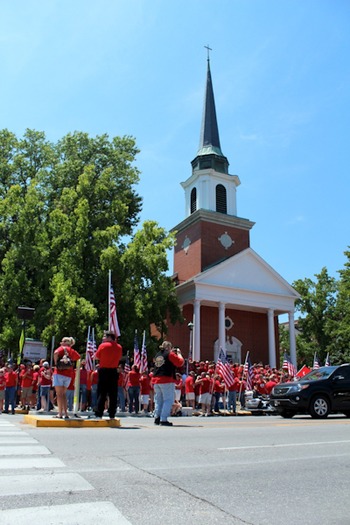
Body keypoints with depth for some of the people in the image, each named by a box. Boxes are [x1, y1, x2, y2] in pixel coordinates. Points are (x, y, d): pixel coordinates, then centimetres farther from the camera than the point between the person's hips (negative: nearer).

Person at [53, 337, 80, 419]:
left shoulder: (62, 348, 0)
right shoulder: (73, 351, 15)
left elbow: (56, 353, -20)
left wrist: (56, 363, -9)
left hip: (59, 373, -5)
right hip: (69, 375, 5)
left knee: (59, 394, -2)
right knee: (63, 394, 14)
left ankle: (60, 413, -6)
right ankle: (65, 413, 10)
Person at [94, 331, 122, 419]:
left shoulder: (103, 345, -6)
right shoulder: (119, 347, 4)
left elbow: (96, 357, 1)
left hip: (103, 371, -3)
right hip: (114, 372, 3)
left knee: (101, 394, 2)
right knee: (113, 395, 6)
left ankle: (99, 414, 0)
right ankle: (112, 415, 8)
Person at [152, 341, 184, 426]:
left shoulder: (158, 355, 16)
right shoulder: (170, 354, -4)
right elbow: (180, 362, -5)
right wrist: (179, 353, 10)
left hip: (156, 380, 7)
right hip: (167, 380, -7)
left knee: (158, 400, 16)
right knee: (168, 400, -2)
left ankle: (157, 418, 15)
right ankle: (163, 419, -8)